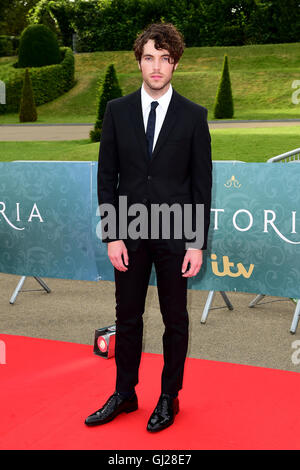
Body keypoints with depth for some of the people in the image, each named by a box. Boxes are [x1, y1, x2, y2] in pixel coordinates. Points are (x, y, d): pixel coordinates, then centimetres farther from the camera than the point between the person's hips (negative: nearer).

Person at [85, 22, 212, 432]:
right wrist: (112, 236, -5)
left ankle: (169, 397, 25)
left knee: (176, 320, 9)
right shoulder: (117, 111, 2)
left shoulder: (194, 116, -2)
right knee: (128, 318, 11)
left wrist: (198, 243, -7)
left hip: (175, 235, -1)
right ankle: (124, 394, 27)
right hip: (129, 233, 2)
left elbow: (202, 183, -2)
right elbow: (107, 177, 2)